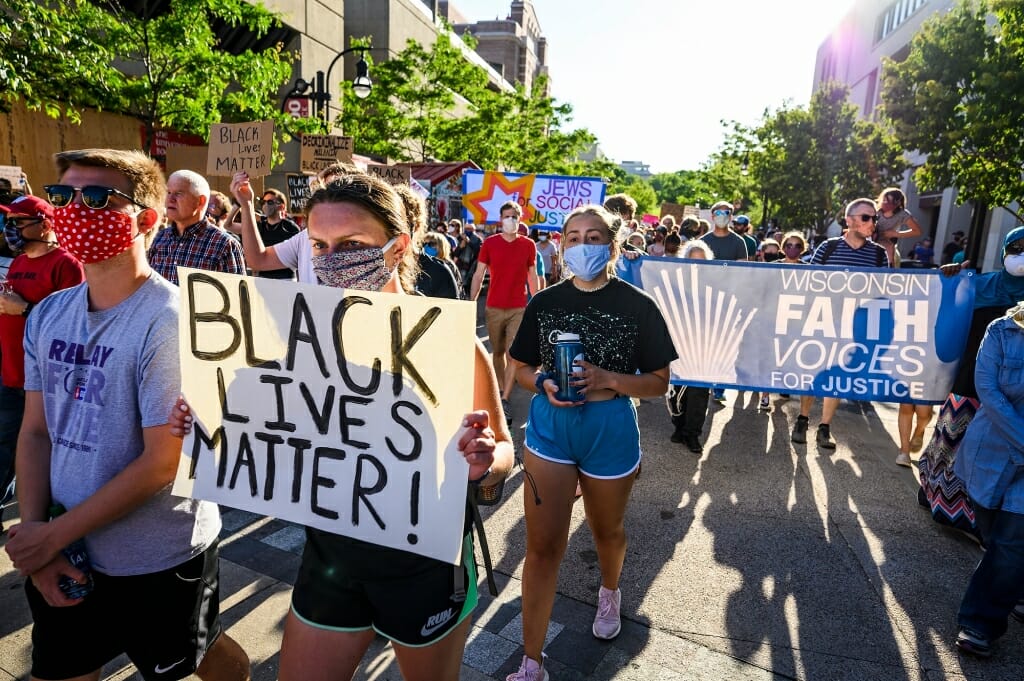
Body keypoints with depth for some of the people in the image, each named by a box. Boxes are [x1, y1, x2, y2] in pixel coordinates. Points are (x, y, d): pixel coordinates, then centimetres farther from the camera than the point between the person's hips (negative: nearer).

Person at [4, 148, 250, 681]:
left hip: (160, 560, -5)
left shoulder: (170, 322, -22)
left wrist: (54, 535, -14)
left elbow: (164, 461, -22)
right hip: (64, 556, 6)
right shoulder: (47, 315, 0)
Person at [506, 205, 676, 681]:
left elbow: (658, 383, -5)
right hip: (549, 427, 1)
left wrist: (608, 379, -22)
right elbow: (521, 368, 6)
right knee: (542, 546, 2)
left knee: (606, 530, 23)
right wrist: (544, 384, -16)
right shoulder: (544, 303, -2)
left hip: (610, 431, -1)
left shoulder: (638, 307, -9)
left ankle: (610, 592, 57)